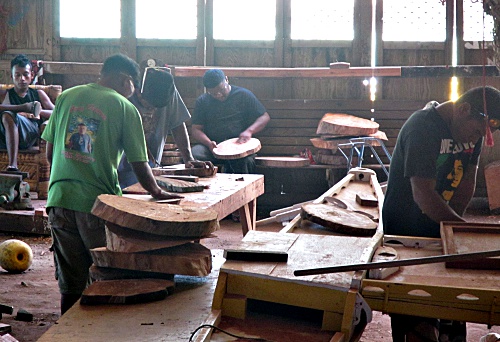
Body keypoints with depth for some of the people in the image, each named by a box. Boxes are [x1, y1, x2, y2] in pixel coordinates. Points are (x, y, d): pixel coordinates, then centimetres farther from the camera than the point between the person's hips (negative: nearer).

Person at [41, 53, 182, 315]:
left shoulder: (67, 97, 9)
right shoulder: (124, 108, -4)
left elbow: (49, 152, 12)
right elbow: (139, 163, -4)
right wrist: (157, 193, 12)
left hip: (60, 198, 5)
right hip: (97, 203, -4)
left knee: (70, 284, 14)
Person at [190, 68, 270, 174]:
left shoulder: (243, 95, 5)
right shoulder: (202, 101, 10)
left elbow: (265, 117, 6)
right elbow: (195, 129, 7)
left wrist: (249, 131, -14)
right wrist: (208, 143, -15)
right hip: (212, 146, 2)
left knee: (245, 161, -37)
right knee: (194, 155, -31)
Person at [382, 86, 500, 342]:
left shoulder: (474, 127, 0)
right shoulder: (423, 128, -26)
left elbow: (467, 180, 2)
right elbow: (423, 195, -32)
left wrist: (453, 222, -7)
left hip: (440, 224, 7)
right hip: (406, 231, -7)